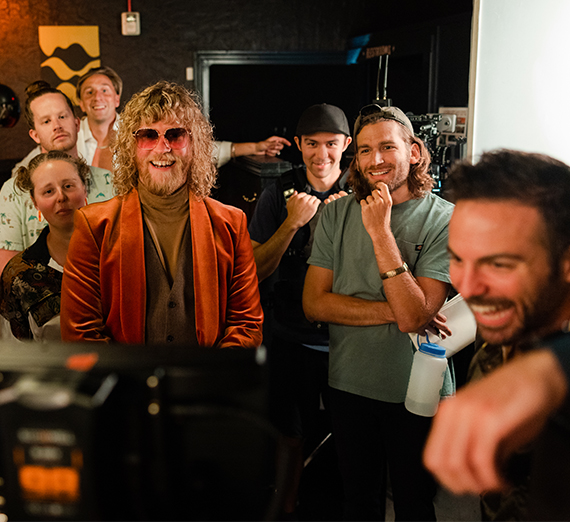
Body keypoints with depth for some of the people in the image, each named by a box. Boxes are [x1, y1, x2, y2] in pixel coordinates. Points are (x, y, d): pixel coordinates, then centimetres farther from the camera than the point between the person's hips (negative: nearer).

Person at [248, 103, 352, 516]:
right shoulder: (280, 195, -1)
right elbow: (258, 270, -4)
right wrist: (292, 223, -18)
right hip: (294, 338, 0)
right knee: (291, 436, 12)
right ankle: (288, 505, 35)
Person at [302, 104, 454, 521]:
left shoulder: (445, 219, -13)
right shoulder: (338, 213, -2)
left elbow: (415, 316, -22)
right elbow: (314, 303, -7)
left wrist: (381, 232, -24)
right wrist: (393, 312, -16)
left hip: (417, 392, -2)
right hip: (349, 387, 3)